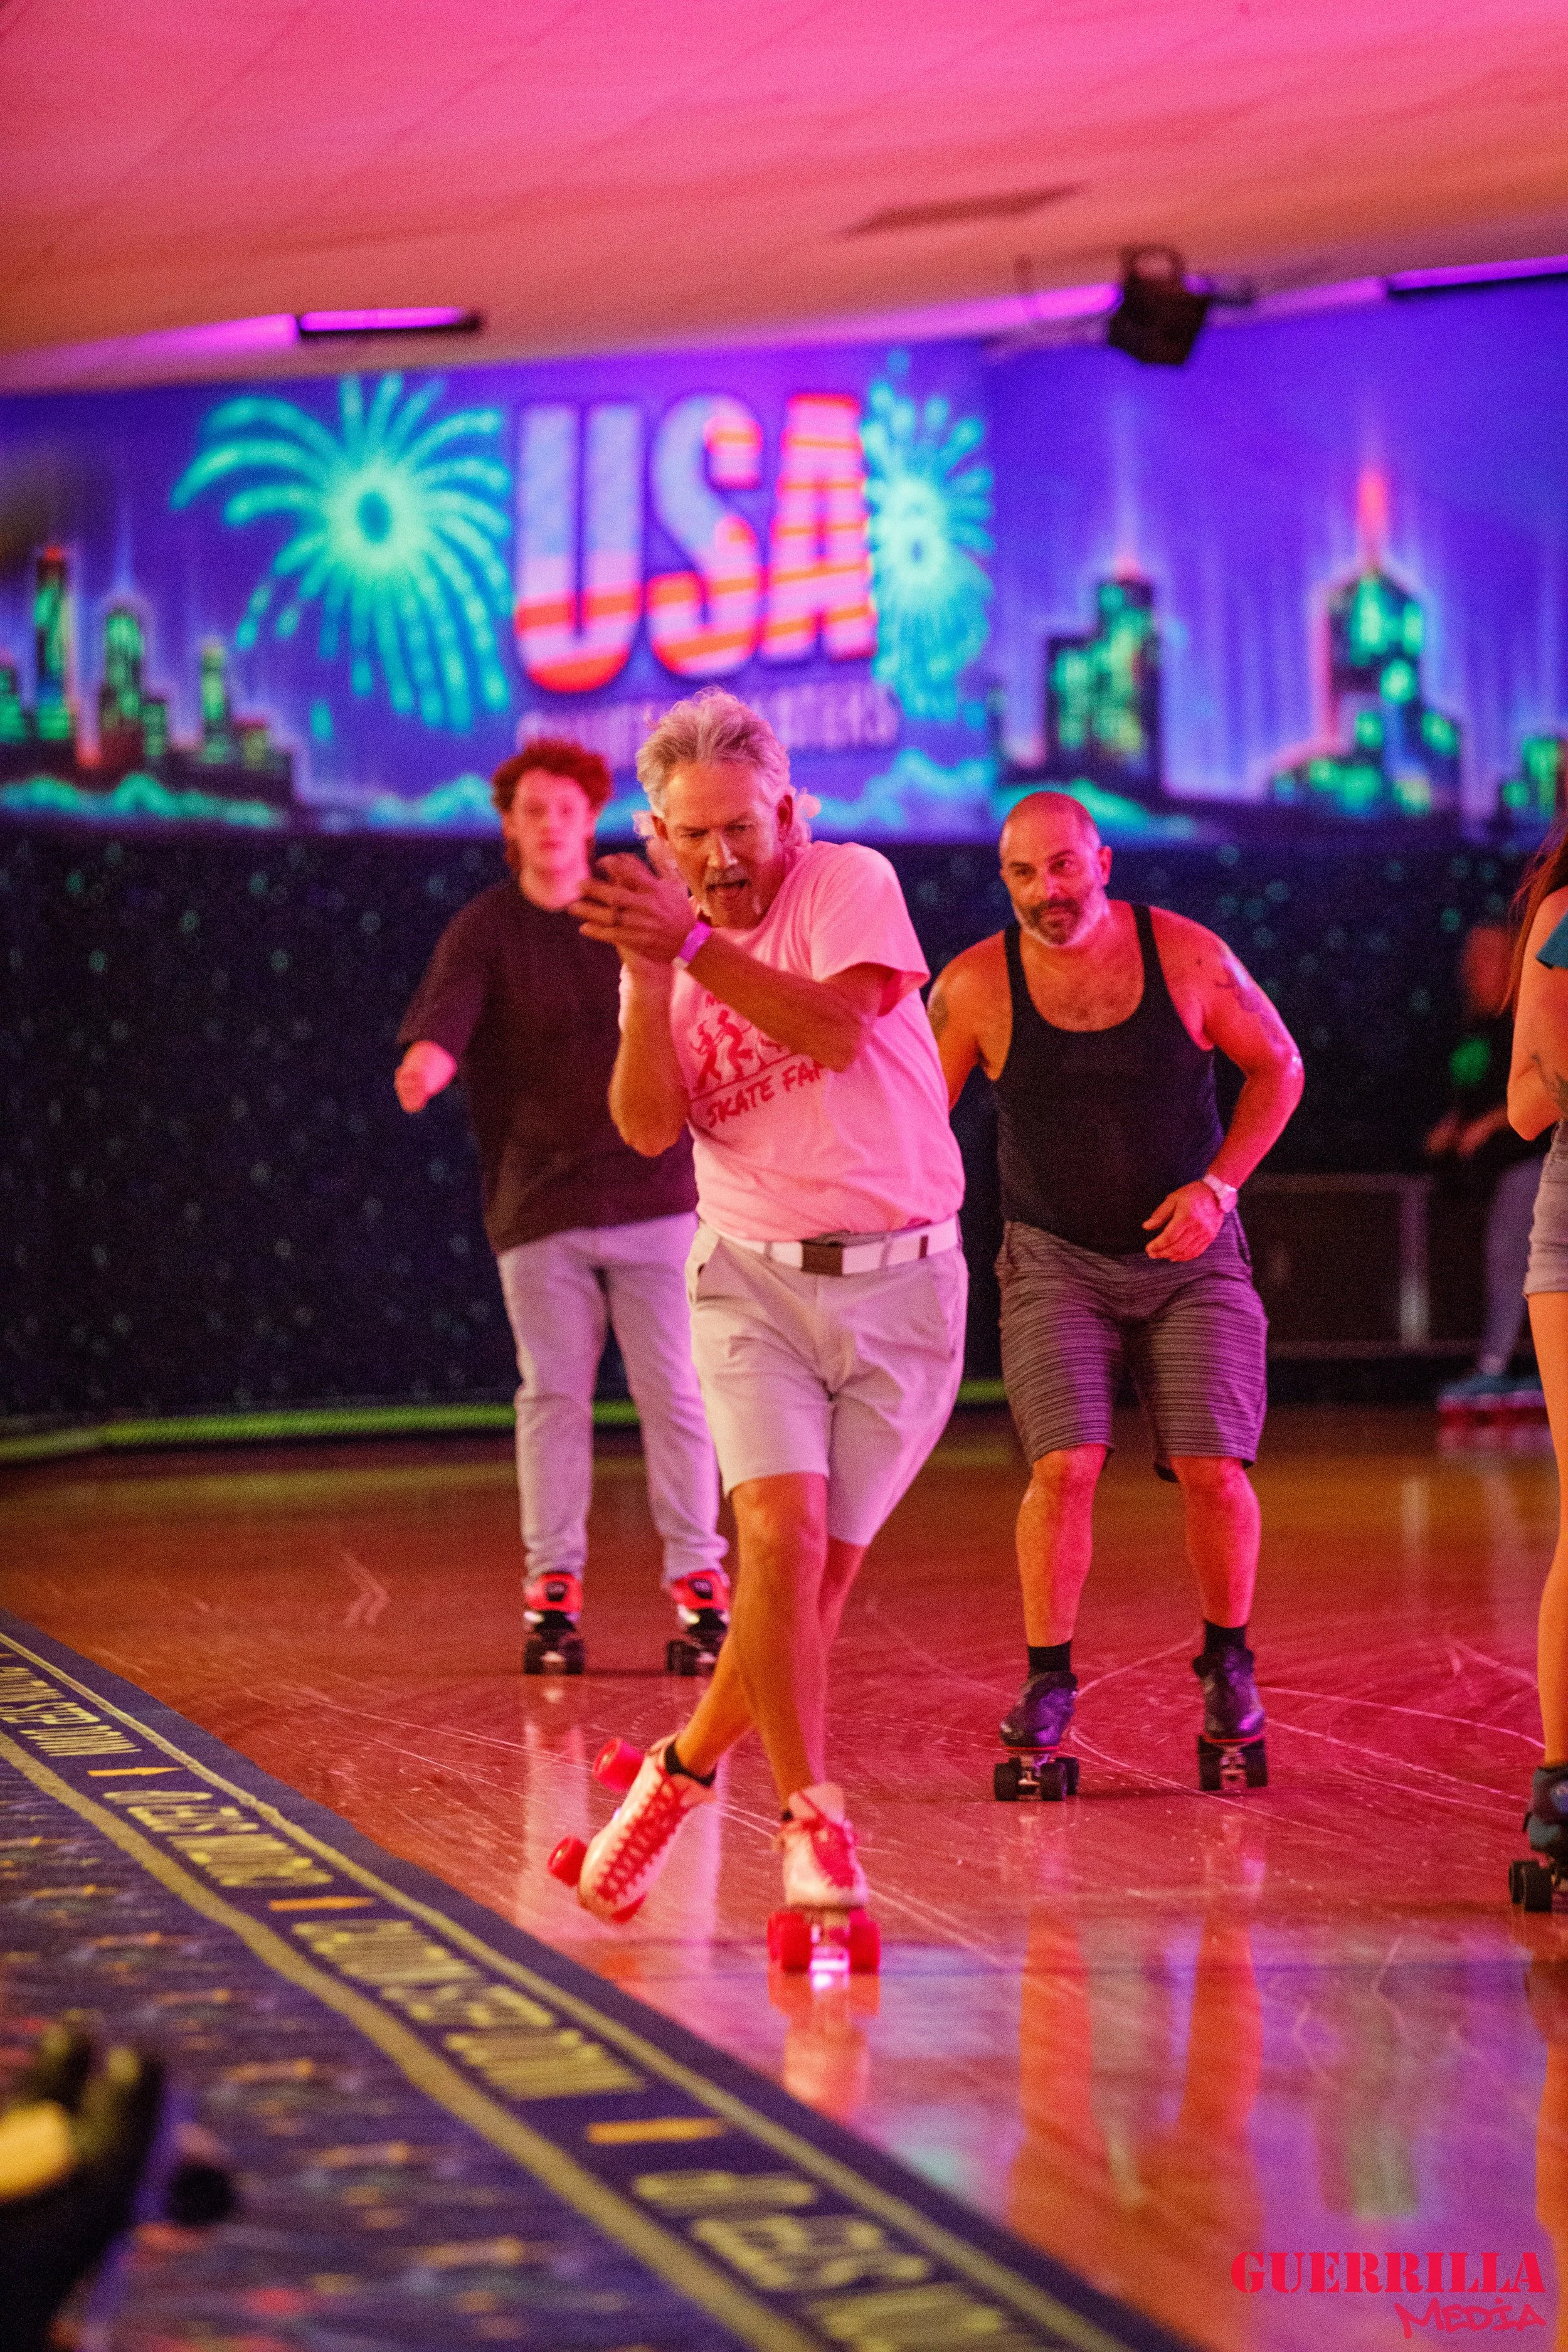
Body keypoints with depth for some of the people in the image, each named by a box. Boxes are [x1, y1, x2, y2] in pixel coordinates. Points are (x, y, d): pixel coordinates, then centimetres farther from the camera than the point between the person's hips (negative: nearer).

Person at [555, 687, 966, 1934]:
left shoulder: (850, 883, -5)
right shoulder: (671, 946, 7)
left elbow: (841, 1029, -23)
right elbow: (650, 1129, -7)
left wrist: (694, 949, -29)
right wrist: (649, 983, -21)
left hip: (902, 1283, -1)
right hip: (755, 1280, 2)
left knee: (822, 1572, 0)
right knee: (783, 1536, -19)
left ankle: (688, 1768, 22)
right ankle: (815, 1824, -12)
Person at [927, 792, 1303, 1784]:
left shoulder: (1187, 957, -10)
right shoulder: (976, 985, -9)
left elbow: (1278, 1065, 2)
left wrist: (1218, 1185, -9)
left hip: (1190, 1253, 0)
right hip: (1055, 1257, 0)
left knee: (1213, 1468, -7)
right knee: (1065, 1467, -16)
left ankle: (1228, 1662, 17)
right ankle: (1048, 1678, 1)